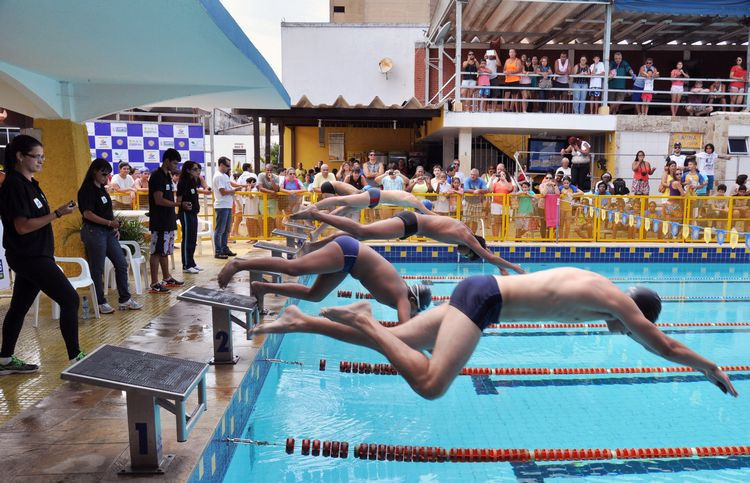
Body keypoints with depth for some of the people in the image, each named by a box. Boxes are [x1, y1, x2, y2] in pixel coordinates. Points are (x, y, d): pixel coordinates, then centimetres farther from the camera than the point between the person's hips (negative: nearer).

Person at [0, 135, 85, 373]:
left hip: (33, 256, 10)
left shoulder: (29, 183, 12)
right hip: (30, 257, -9)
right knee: (70, 299, -9)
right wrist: (57, 214, -23)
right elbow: (22, 226, -21)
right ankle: (75, 357, -2)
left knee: (19, 306, 14)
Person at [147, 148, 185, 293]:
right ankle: (154, 284, -1)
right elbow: (159, 200, -21)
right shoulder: (157, 176, -14)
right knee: (156, 251, -5)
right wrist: (180, 204, -22)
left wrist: (173, 216, 18)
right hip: (159, 222, -9)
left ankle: (167, 278, 26)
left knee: (165, 250, 16)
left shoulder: (167, 176, 14)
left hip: (168, 220, 9)